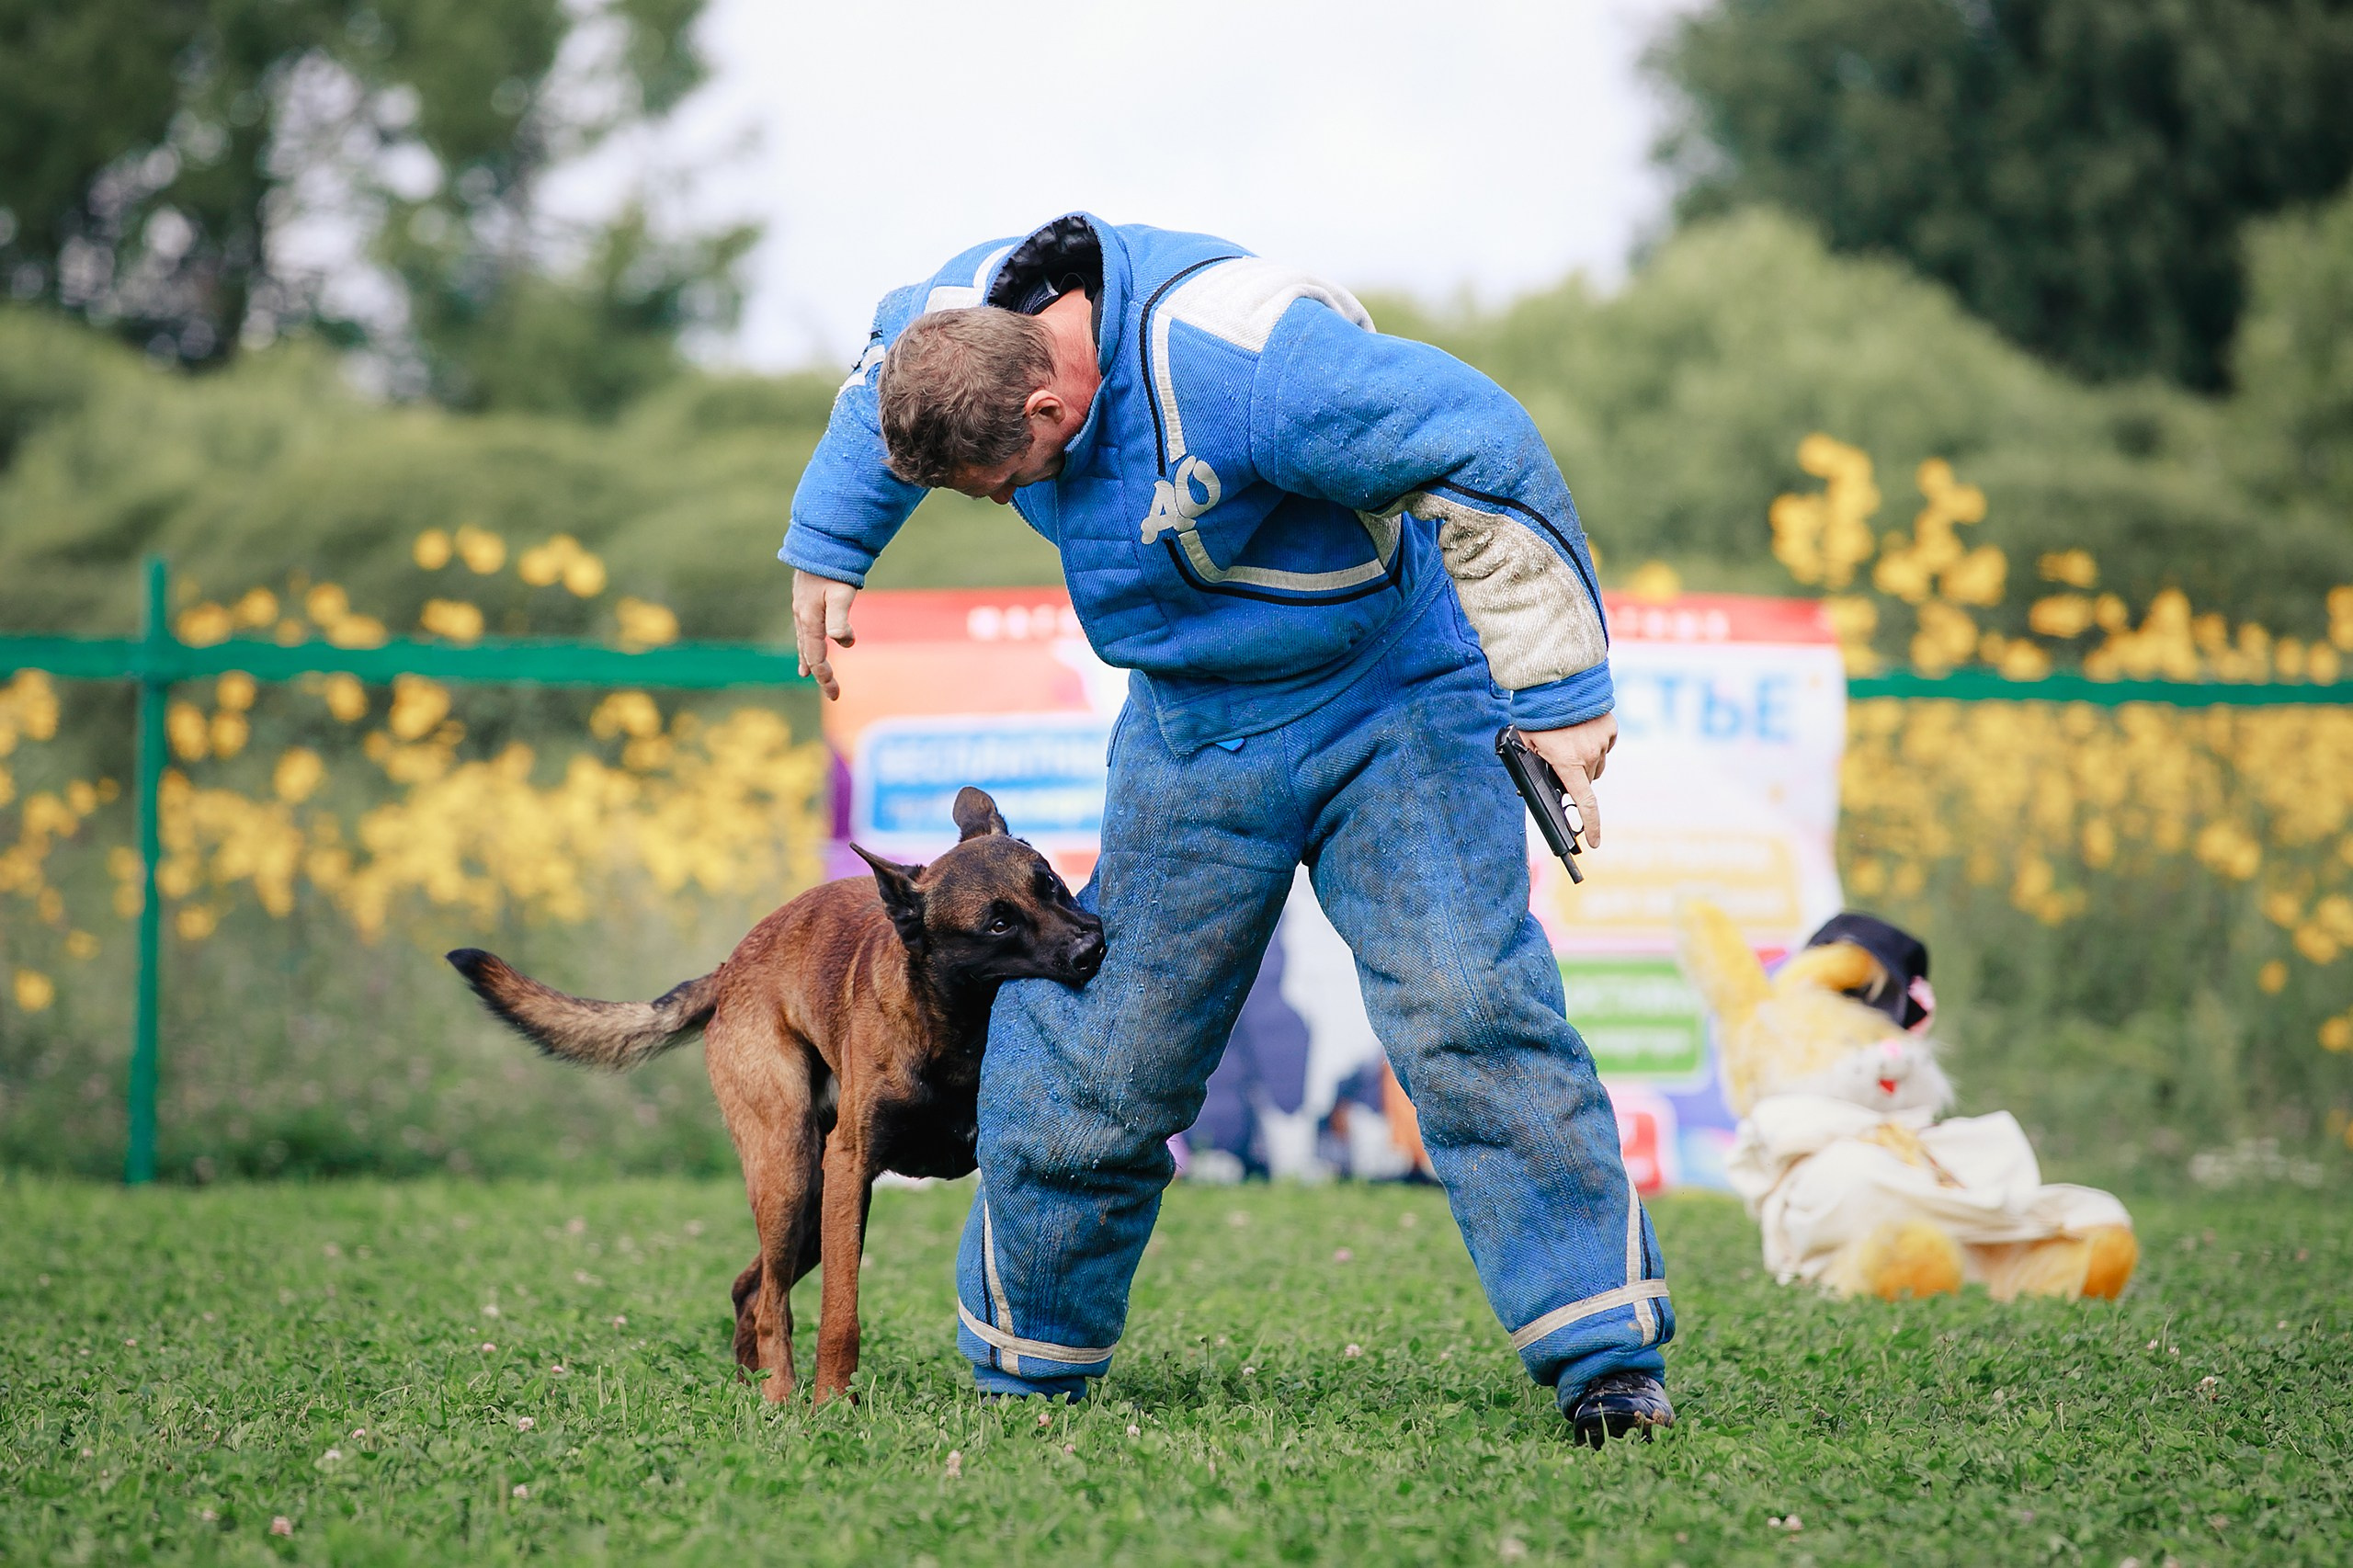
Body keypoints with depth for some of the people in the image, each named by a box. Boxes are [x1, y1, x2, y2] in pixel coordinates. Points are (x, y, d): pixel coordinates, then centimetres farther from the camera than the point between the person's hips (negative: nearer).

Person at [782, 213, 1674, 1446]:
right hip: (1193, 731, 6)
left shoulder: (1236, 365, -36)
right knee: (1096, 1050, 5)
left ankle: (1605, 1355, -18)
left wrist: (1559, 693, -28)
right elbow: (879, 384, 15)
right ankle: (1024, 1364, 22)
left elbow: (1486, 455, -33)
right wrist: (825, 548, 24)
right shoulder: (970, 312, -12)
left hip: (1394, 706, -6)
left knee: (1468, 1008, -21)